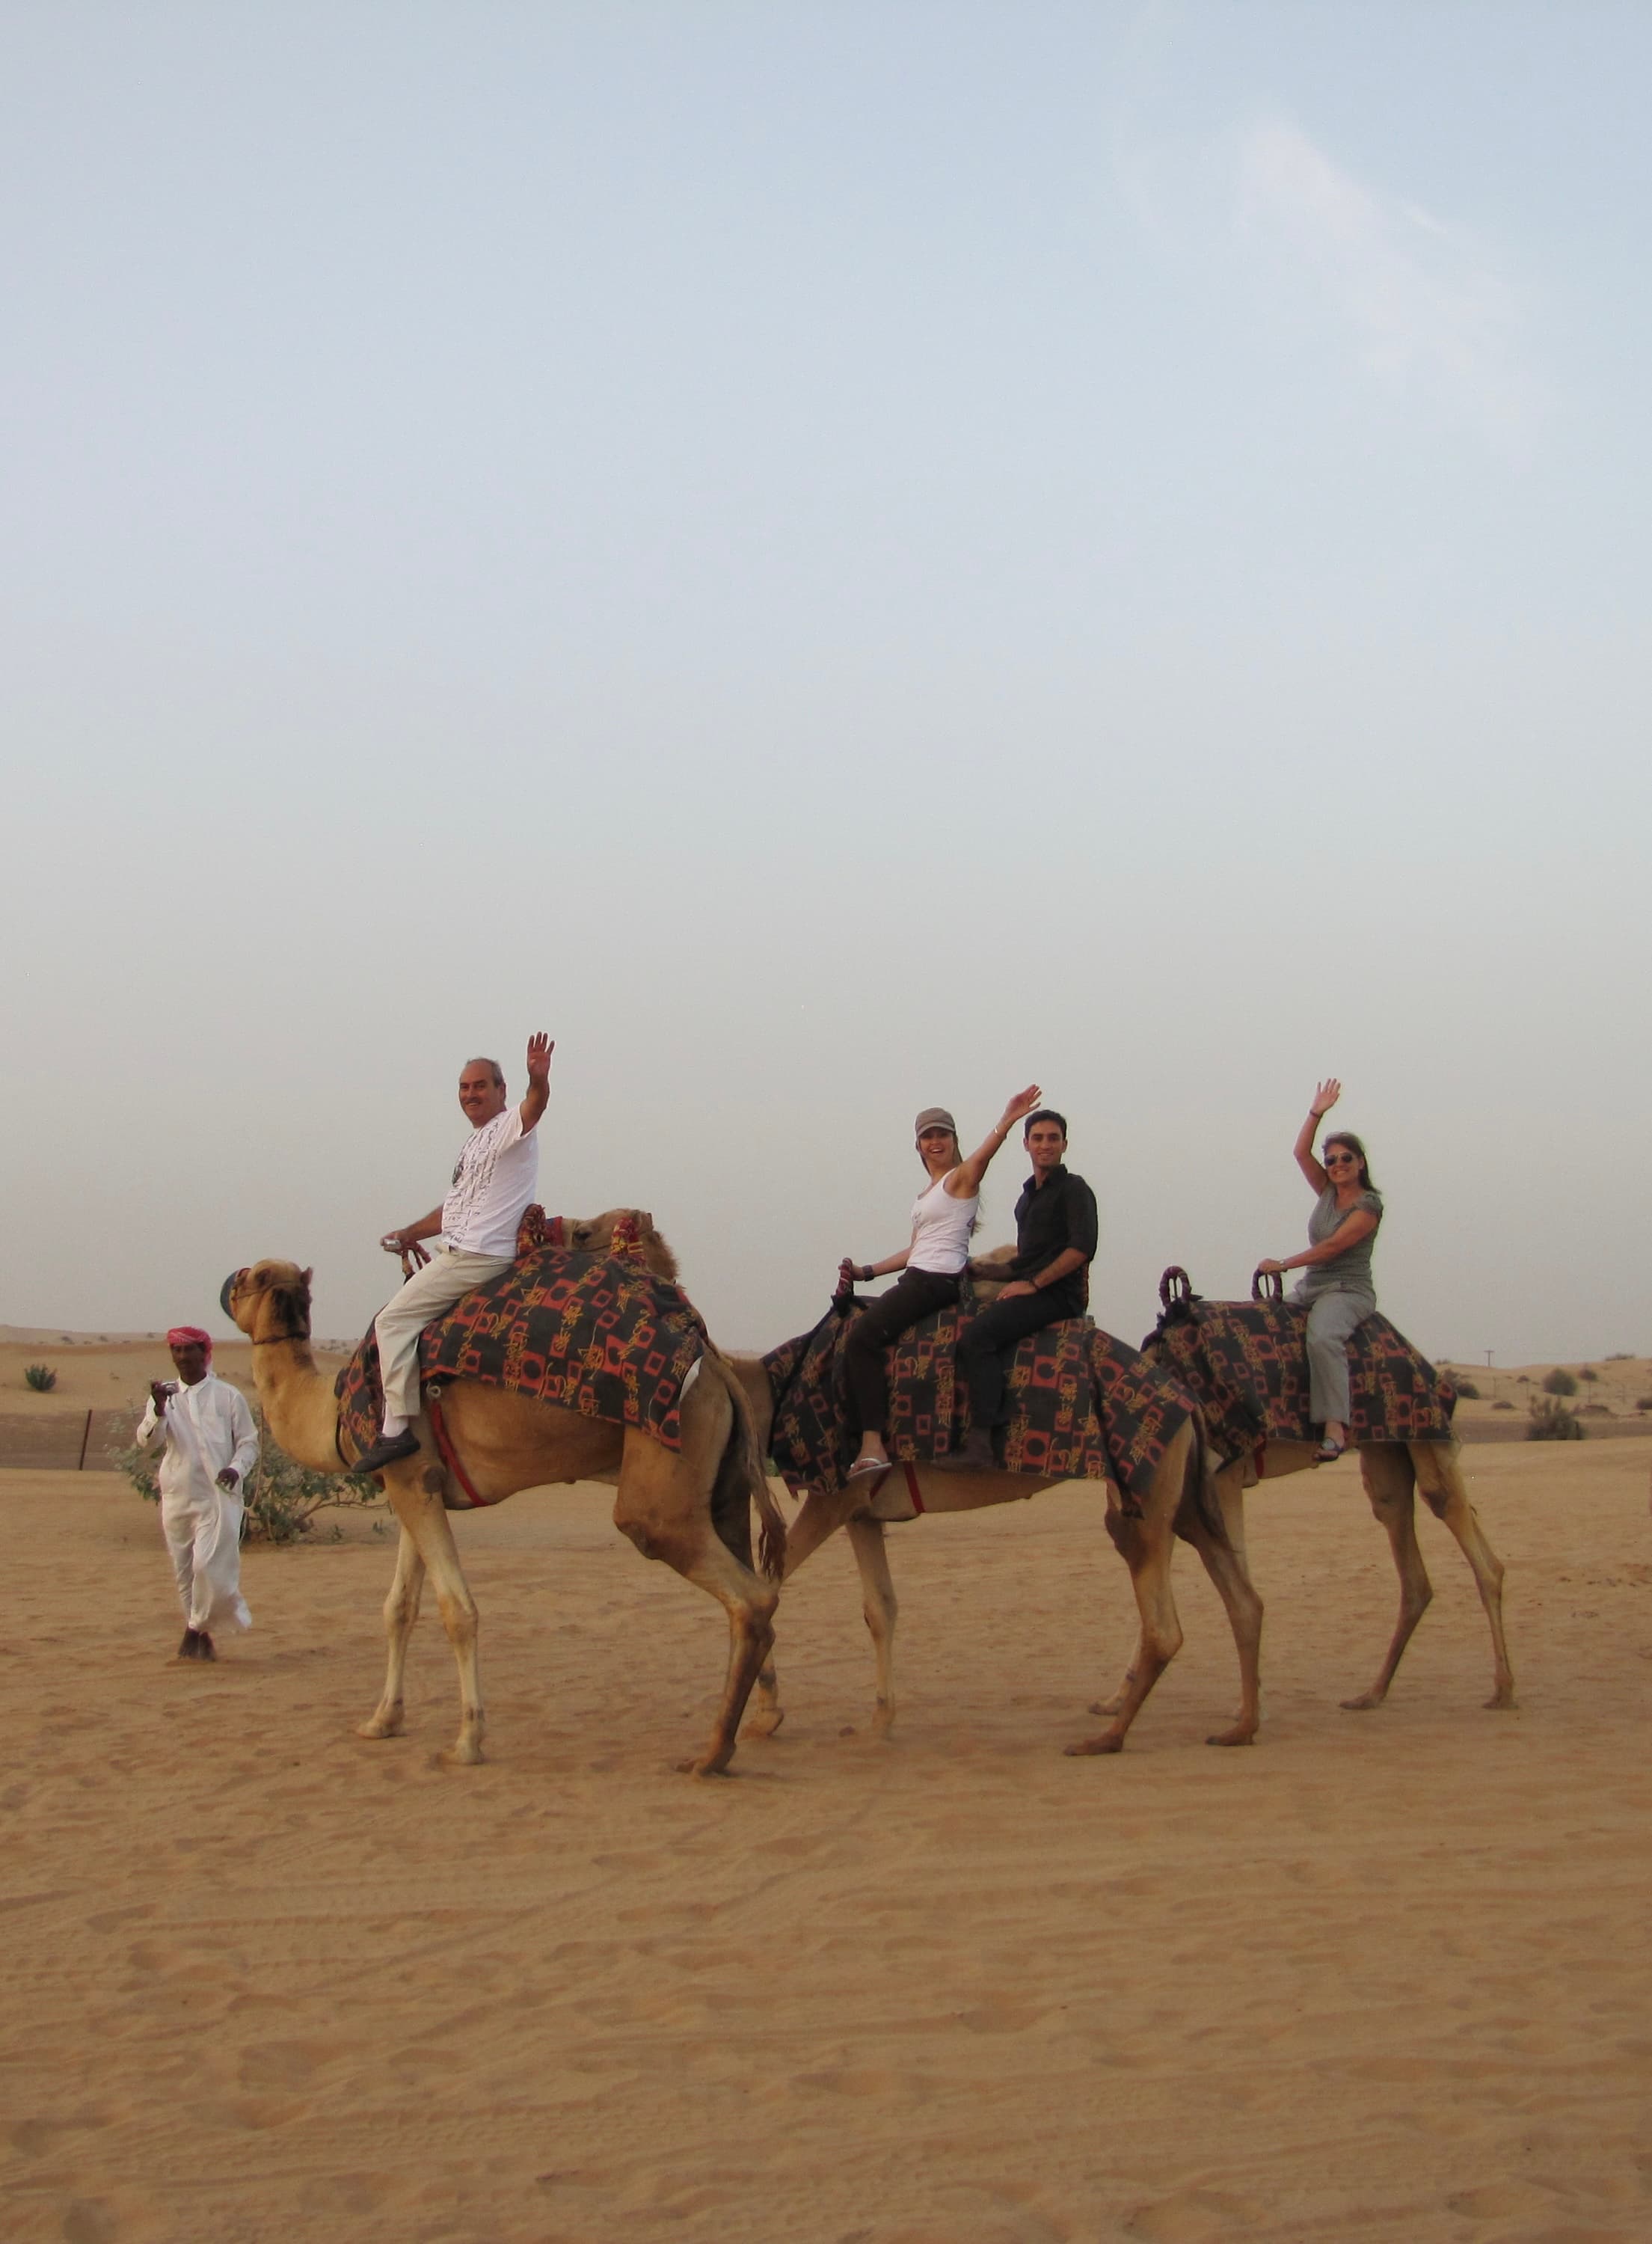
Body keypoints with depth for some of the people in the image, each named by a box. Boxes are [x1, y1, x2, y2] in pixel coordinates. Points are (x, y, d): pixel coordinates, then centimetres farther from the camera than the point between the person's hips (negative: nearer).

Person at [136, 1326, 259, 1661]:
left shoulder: (227, 1396, 2)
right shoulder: (165, 1395, 8)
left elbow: (249, 1442, 5)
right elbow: (147, 1441, -6)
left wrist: (236, 1469, -15)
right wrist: (159, 1409, -24)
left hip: (218, 1497, -3)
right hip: (177, 1496, 3)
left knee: (208, 1565, -16)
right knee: (184, 1572, 7)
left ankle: (196, 1631, 1)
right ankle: (202, 1637, 19)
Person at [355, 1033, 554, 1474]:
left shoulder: (510, 1127, -9)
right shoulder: (479, 1143, 23)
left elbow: (535, 1106, -34)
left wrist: (538, 1080, -55)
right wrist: (409, 1234, 33)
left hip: (478, 1256, -11)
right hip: (463, 1253, 11)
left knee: (394, 1319, -14)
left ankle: (398, 1427, -19)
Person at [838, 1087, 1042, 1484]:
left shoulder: (962, 1178, -3)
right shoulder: (927, 1193, 24)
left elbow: (983, 1153, -24)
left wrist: (1008, 1119, -43)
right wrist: (867, 1271, 21)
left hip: (938, 1280, -10)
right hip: (917, 1278, 10)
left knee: (863, 1336, -21)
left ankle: (873, 1445, -30)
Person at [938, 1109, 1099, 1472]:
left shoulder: (1073, 1189, -3)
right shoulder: (1028, 1195, 25)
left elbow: (1082, 1248, -17)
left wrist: (1033, 1283, -17)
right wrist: (988, 1270, 15)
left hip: (1056, 1294, -9)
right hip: (1028, 1292, 9)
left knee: (977, 1336, -27)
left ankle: (980, 1447, -34)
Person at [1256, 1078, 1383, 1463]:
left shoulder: (1368, 1205, -7)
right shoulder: (1328, 1192, 13)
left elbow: (1331, 1247, -15)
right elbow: (1301, 1152, 9)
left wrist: (1282, 1265, -14)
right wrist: (1317, 1113, 0)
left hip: (1348, 1290, -9)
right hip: (1310, 1287, 9)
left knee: (1322, 1336, -37)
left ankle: (1335, 1427, -44)